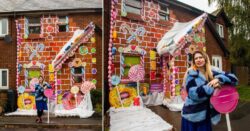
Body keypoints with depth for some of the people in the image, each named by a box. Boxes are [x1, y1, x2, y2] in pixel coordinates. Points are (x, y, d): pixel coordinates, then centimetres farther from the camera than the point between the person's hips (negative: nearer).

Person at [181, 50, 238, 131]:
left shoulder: (212, 72, 1)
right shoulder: (191, 73, -9)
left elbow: (233, 78, -3)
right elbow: (192, 93, -21)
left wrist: (218, 79, -21)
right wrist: (211, 87, -21)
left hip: (206, 115, 4)